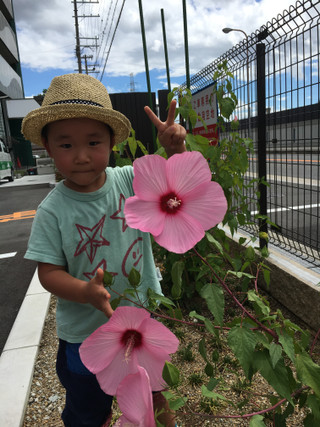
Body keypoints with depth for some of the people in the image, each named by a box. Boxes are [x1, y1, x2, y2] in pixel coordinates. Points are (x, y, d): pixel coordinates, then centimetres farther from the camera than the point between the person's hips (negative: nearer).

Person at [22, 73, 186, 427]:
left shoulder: (129, 180, -13)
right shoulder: (52, 211, -19)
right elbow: (49, 272, -15)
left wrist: (175, 148, -24)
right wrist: (86, 292, -34)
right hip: (86, 333, -2)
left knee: (154, 392, 31)